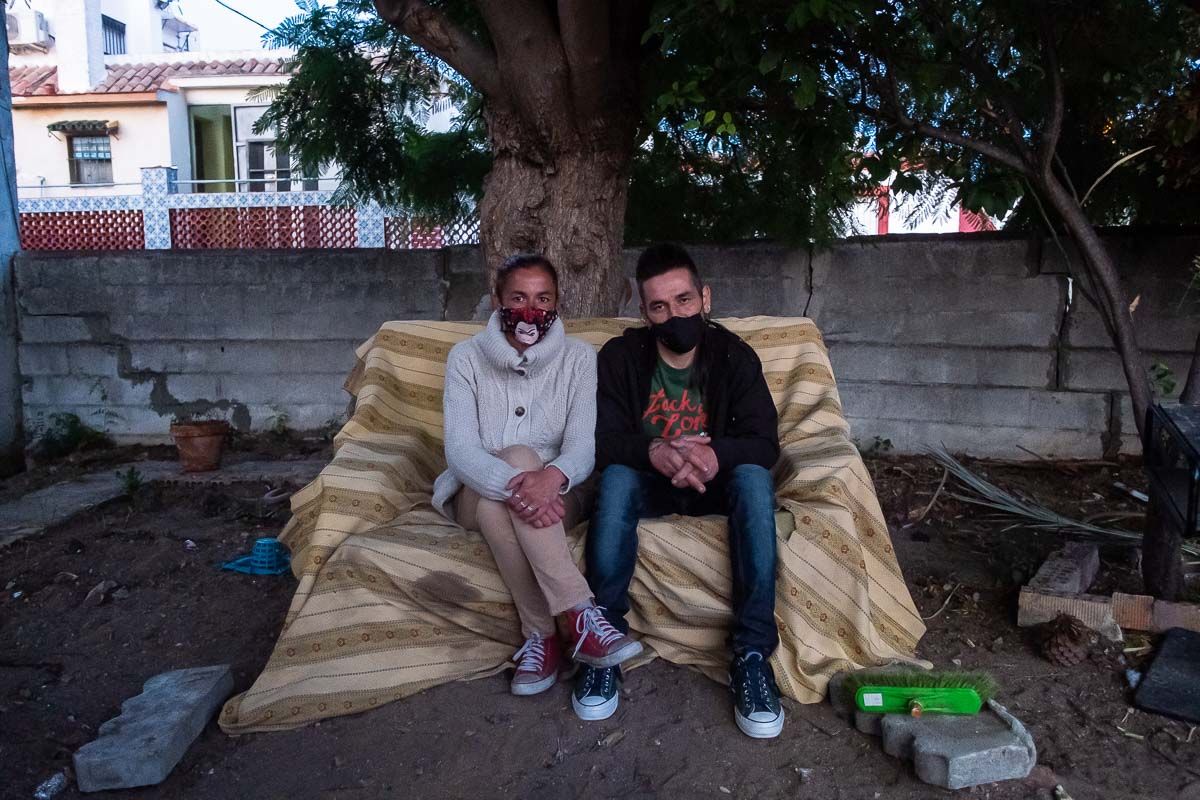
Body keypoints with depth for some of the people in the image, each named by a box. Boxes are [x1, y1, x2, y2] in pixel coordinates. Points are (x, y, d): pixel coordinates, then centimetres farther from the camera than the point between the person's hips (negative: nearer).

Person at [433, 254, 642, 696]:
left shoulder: (579, 357, -4)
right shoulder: (466, 357, -5)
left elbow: (584, 446, -15)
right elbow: (460, 449, -18)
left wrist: (552, 476, -41)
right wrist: (514, 486, -40)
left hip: (553, 495, 0)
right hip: (477, 494, 0)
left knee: (521, 455, -35)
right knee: (497, 501, -36)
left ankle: (540, 636, -33)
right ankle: (579, 615, -32)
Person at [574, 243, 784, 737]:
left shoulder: (735, 357, -8)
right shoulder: (621, 356, -9)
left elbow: (764, 444, -16)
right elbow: (603, 441, -17)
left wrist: (715, 454, -39)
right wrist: (653, 451, -40)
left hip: (713, 484, 1)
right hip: (649, 485, 0)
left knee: (754, 478, -31)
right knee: (616, 477, -33)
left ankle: (753, 652, -29)